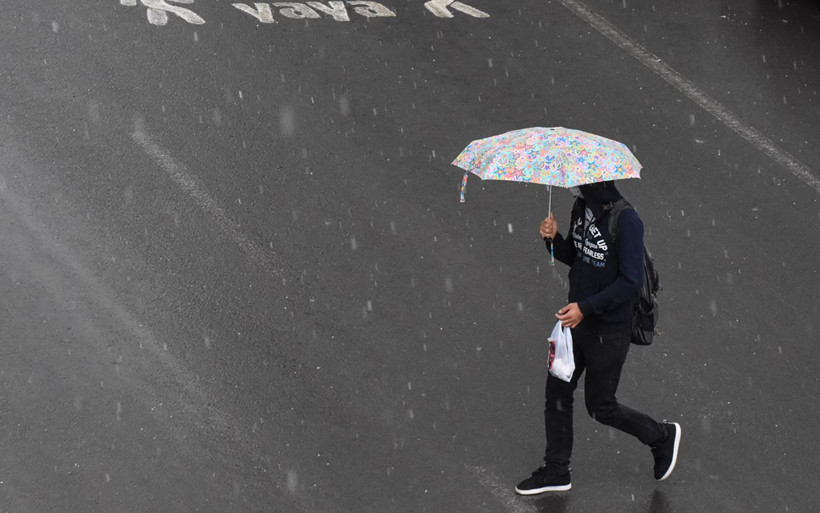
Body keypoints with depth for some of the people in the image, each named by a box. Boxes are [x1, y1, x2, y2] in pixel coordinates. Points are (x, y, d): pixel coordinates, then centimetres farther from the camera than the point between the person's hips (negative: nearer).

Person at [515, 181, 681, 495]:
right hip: (576, 319, 8)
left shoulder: (625, 220, -23)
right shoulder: (581, 207, 3)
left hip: (608, 330, -8)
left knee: (600, 406, 5)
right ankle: (556, 472, 22)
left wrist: (586, 307, -25)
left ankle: (662, 437, 28)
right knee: (557, 393, 10)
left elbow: (631, 281, -23)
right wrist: (554, 239, -6)